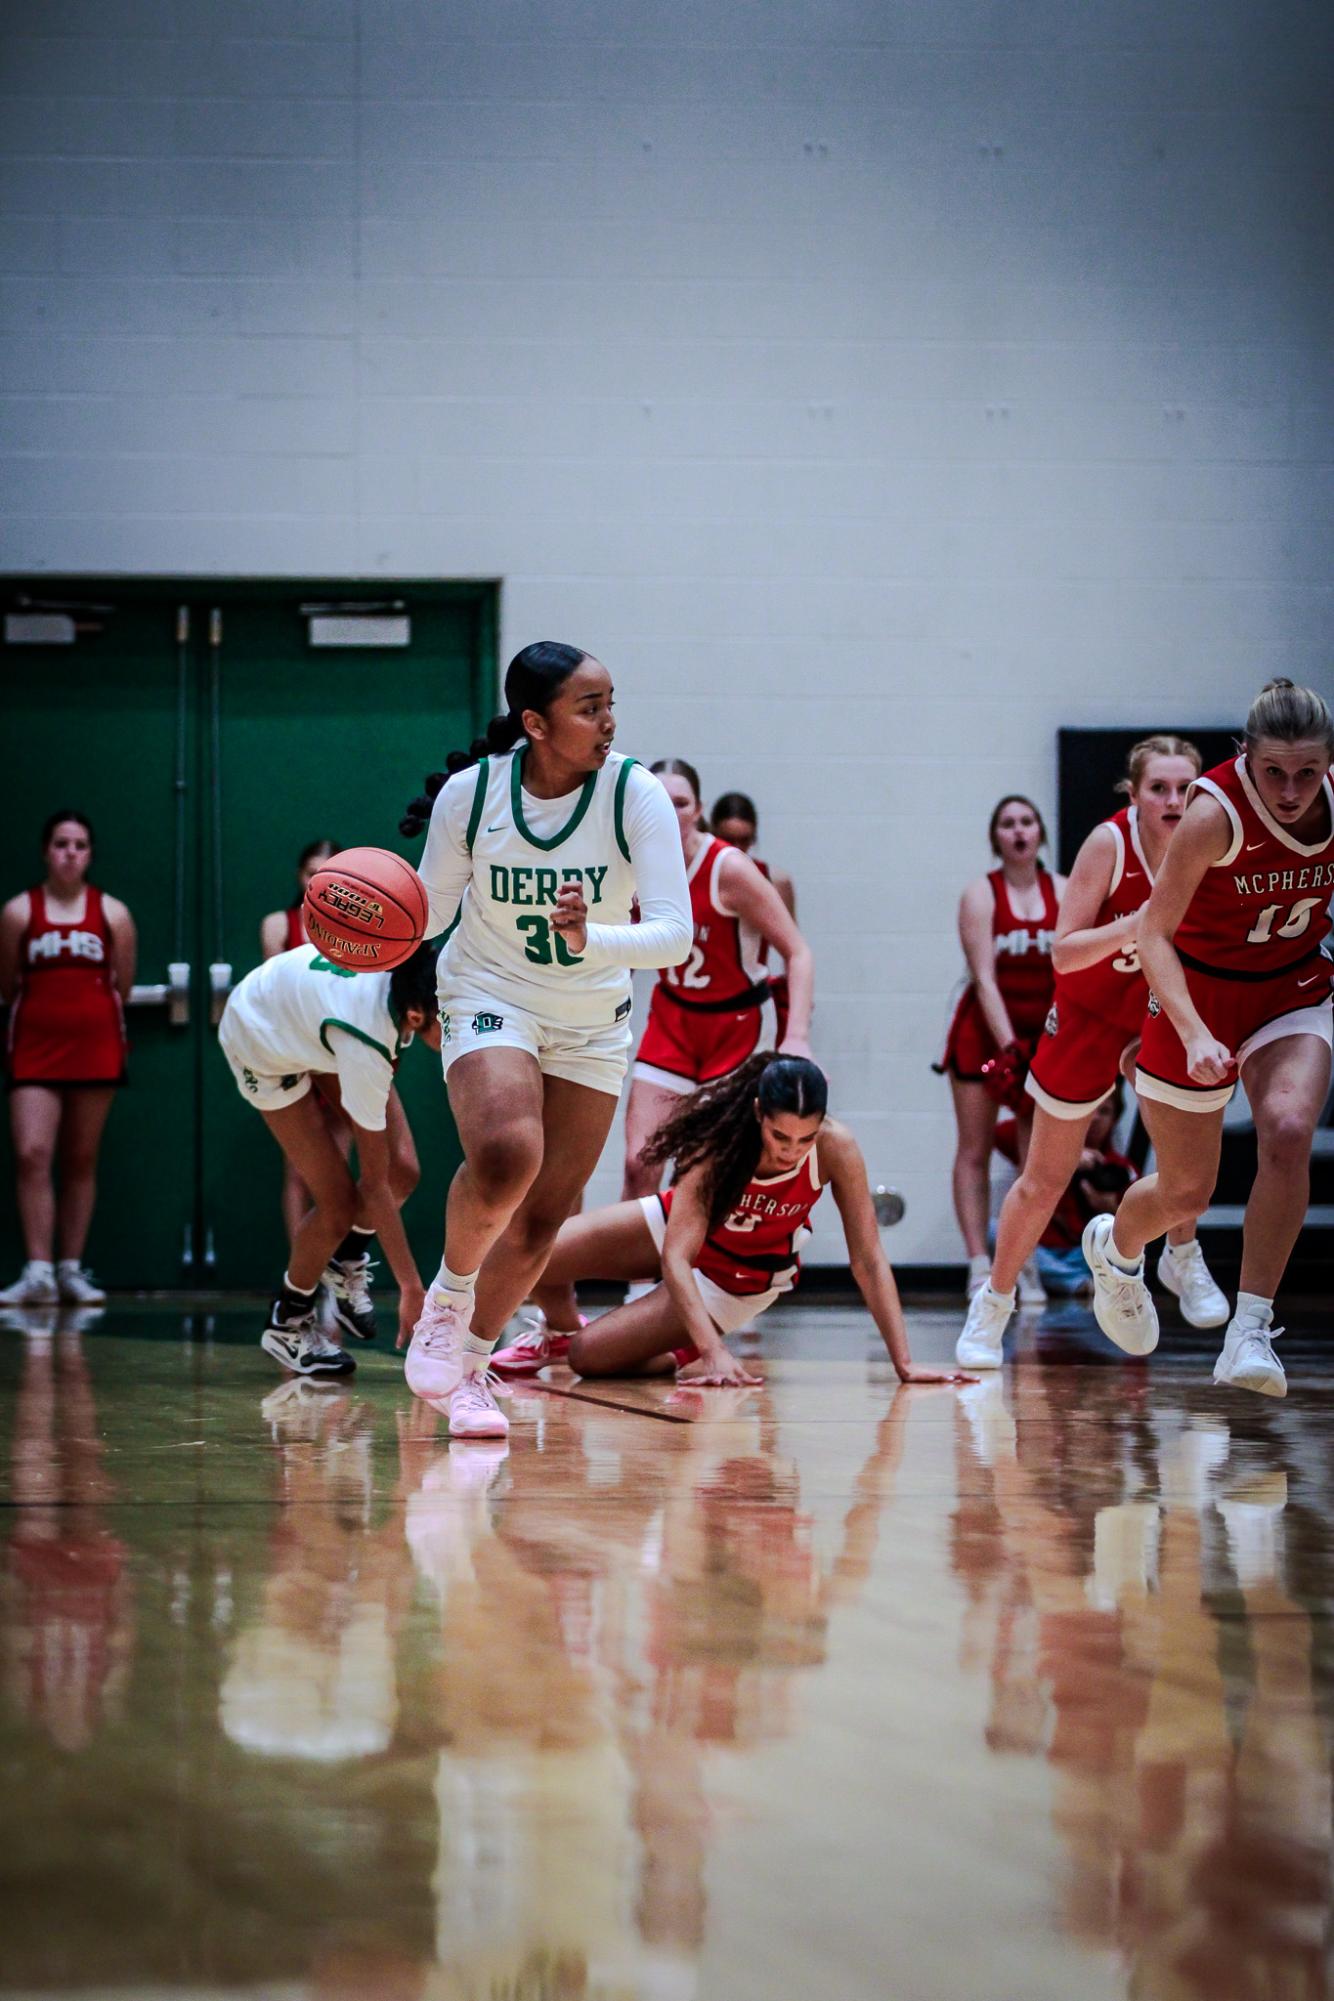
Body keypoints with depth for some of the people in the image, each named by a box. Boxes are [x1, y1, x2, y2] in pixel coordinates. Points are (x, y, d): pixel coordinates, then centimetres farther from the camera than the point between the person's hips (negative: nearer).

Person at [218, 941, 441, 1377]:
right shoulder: (365, 1046, -42)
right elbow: (373, 1185, -34)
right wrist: (411, 1289, -30)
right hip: (261, 1038, -6)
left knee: (402, 1169, -7)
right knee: (338, 1206, -13)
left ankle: (345, 1259, 22)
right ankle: (287, 1324, 11)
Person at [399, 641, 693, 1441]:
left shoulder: (637, 795, -19)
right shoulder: (469, 793, -17)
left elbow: (675, 931, -26)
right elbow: (430, 912, -3)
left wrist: (593, 938, -44)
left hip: (594, 1022, 2)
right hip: (490, 999, -2)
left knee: (543, 1216, 6)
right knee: (507, 1157, -30)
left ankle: (467, 1366, 26)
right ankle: (450, 1294, -2)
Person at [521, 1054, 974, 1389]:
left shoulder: (835, 1148, -32)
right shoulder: (720, 1143, -34)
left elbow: (869, 1261, -25)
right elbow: (676, 1257, -37)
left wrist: (904, 1363, -30)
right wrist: (713, 1352, -49)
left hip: (740, 1279, -1)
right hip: (674, 1227, 1)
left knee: (588, 1355, -18)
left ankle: (682, 1358, 11)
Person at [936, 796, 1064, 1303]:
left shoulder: (1065, 893, 1)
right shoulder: (981, 894, -7)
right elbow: (985, 977, -13)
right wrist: (1008, 1046, -21)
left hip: (1043, 1031, 2)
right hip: (985, 1031, -2)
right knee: (974, 1150, -4)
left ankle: (1026, 1265, 5)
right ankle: (979, 1265, -3)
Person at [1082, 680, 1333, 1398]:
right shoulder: (1216, 813, -27)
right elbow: (1154, 933, -26)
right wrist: (1194, 1035, -36)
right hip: (1199, 994, -3)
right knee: (1185, 1190, 8)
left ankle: (1250, 1333, -21)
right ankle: (1115, 1247, 45)